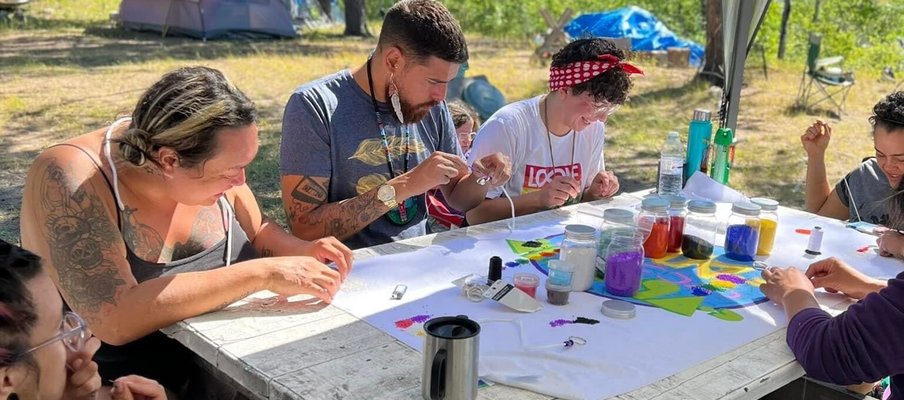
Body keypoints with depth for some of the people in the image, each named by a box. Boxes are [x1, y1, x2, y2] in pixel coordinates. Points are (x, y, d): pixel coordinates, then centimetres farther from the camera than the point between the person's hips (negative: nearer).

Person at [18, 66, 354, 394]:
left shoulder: (212, 158, -8)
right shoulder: (69, 179, -22)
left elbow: (257, 233, 10)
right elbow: (115, 318, -32)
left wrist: (302, 251, -10)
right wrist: (261, 273, -31)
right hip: (125, 387, -5)